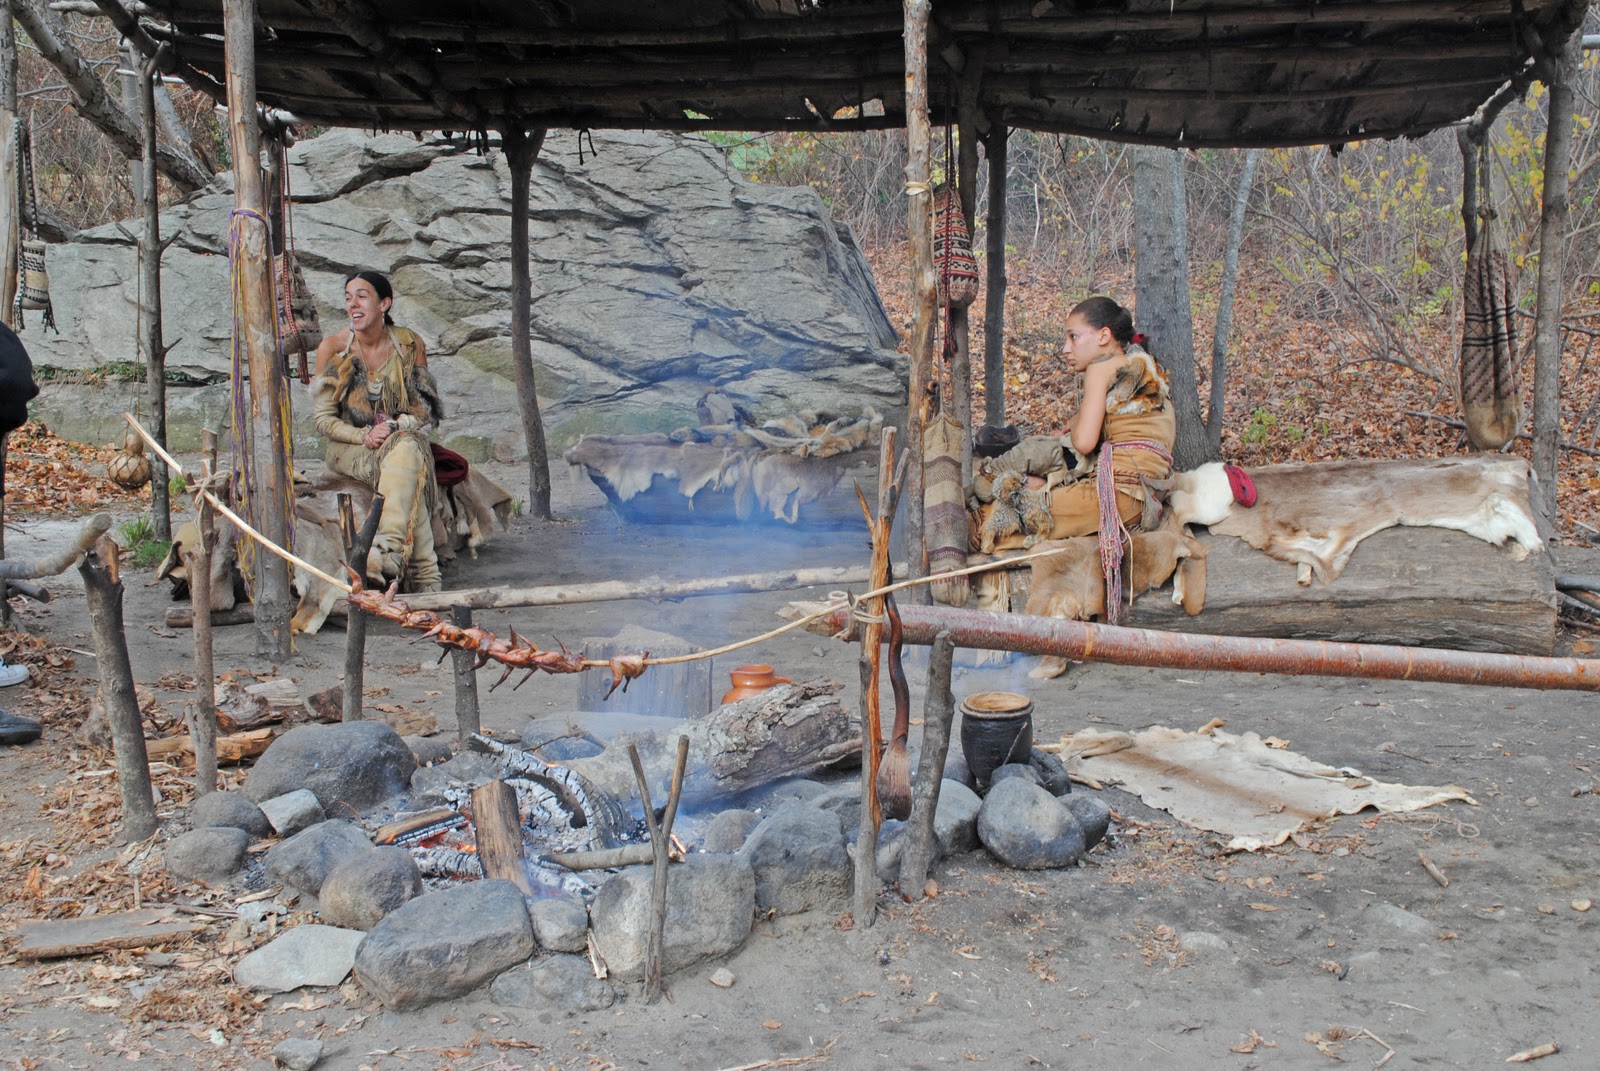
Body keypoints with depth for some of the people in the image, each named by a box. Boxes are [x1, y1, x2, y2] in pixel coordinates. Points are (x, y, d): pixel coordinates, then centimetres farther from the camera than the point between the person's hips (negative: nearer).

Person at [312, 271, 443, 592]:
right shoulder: (332, 348, -4)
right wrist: (365, 436, -20)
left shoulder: (409, 344, -1)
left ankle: (388, 549, -49)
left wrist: (394, 428, -18)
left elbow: (426, 410, 2)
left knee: (406, 452, -37)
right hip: (350, 447, -1)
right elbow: (324, 420, -3)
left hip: (404, 438, 1)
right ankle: (423, 575, -42)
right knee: (408, 474, -34)